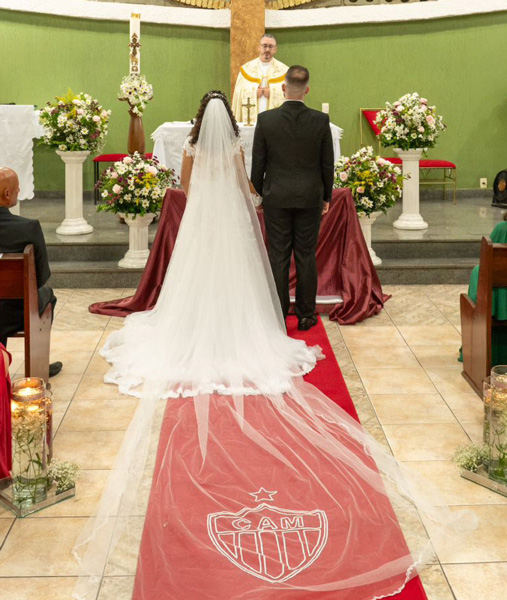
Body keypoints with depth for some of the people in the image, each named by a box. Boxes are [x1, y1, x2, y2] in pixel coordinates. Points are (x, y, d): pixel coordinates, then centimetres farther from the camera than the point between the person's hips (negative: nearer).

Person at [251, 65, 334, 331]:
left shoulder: (265, 120, -8)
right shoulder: (321, 120, -6)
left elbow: (258, 162, -2)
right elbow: (327, 163, 0)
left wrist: (257, 194, 11)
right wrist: (326, 197, 12)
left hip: (276, 198, -1)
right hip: (310, 197, 1)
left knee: (278, 257, 4)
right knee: (306, 257, 8)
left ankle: (279, 316, 9)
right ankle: (306, 315, 14)